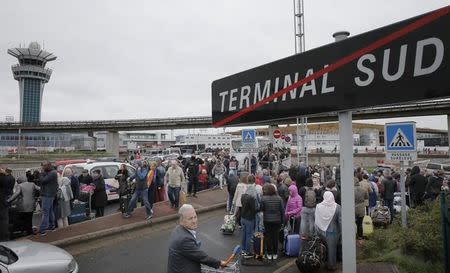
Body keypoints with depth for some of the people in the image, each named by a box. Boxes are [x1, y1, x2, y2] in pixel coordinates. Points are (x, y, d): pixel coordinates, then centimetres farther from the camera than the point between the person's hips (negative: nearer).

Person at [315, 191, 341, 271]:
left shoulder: (318, 206, -9)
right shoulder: (337, 207, -14)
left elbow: (315, 220, -3)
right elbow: (340, 221, -11)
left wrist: (317, 230, 9)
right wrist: (341, 231, 2)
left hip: (321, 231, 2)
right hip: (333, 232, -2)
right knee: (332, 248, 12)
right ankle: (331, 265, 25)